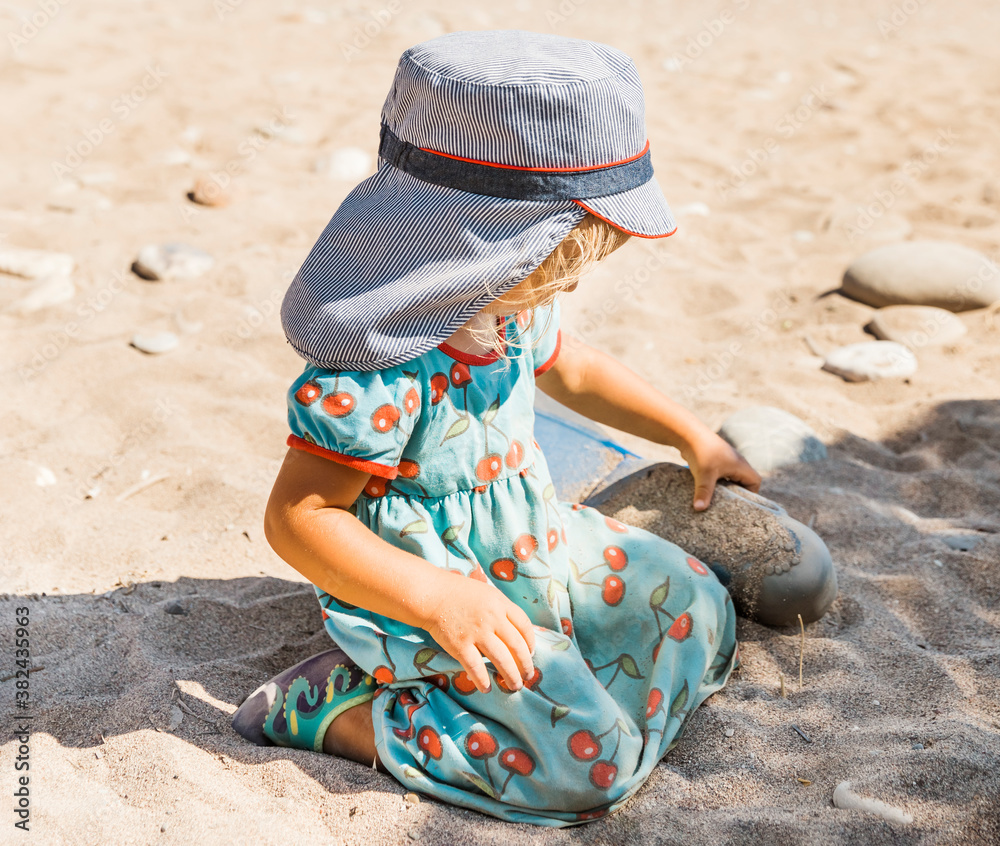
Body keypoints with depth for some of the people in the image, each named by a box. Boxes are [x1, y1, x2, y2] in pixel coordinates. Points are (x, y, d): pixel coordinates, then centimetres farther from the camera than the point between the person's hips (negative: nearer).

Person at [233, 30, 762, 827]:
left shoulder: (510, 302, -5)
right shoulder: (377, 374, -33)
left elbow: (568, 367, 17)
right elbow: (296, 517, -29)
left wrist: (692, 436, 21)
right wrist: (437, 601, -35)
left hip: (532, 542, 9)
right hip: (440, 592, -9)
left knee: (697, 608, 11)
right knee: (590, 765, -16)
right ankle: (327, 709, -5)